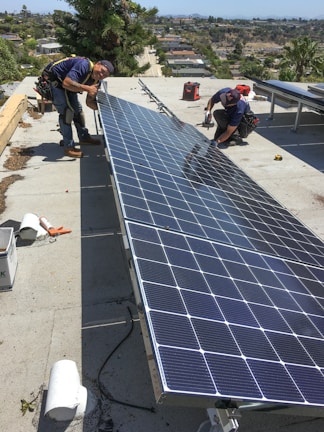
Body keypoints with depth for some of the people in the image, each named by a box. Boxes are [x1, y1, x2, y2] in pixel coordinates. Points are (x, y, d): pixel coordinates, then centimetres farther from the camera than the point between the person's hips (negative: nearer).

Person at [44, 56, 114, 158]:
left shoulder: (97, 81, -4)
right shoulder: (84, 65, -31)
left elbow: (89, 102, 1)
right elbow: (67, 83, -40)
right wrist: (87, 88, -36)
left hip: (62, 82, 9)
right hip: (52, 78, -9)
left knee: (77, 108, 14)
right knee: (66, 110, -14)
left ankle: (83, 137, 33)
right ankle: (68, 147, -8)